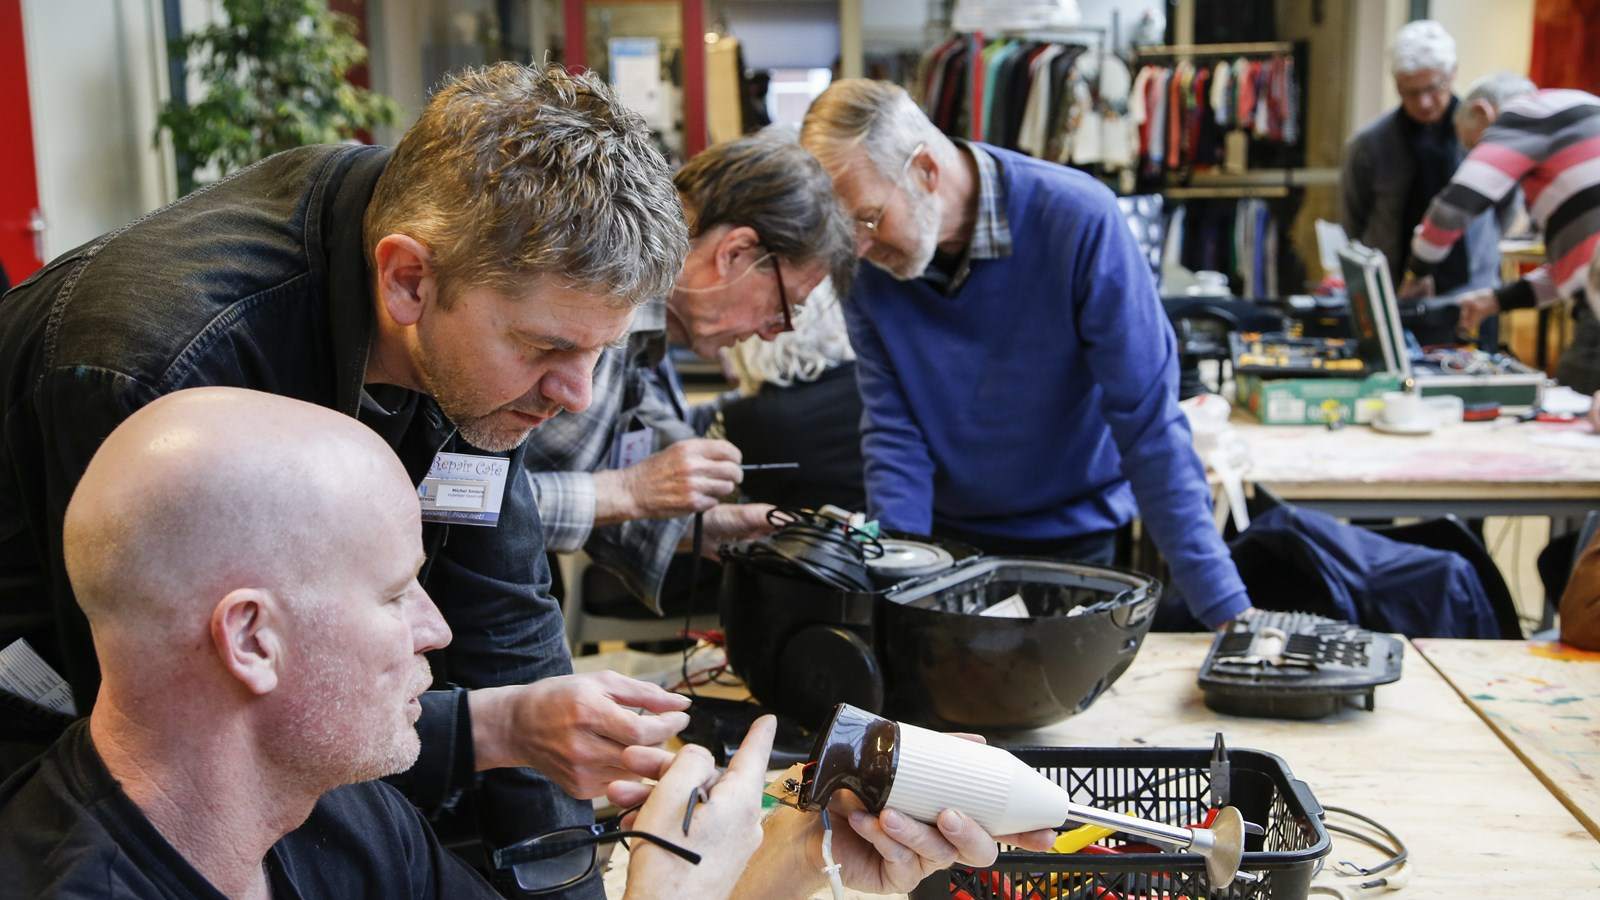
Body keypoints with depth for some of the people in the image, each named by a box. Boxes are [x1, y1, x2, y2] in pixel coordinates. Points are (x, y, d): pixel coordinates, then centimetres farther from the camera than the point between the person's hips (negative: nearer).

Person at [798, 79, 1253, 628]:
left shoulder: (1078, 220, -24)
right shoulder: (865, 263, -13)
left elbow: (1150, 424, -23)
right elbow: (893, 433, -9)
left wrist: (1228, 613, -25)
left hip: (1076, 540, -2)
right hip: (944, 537, 2)